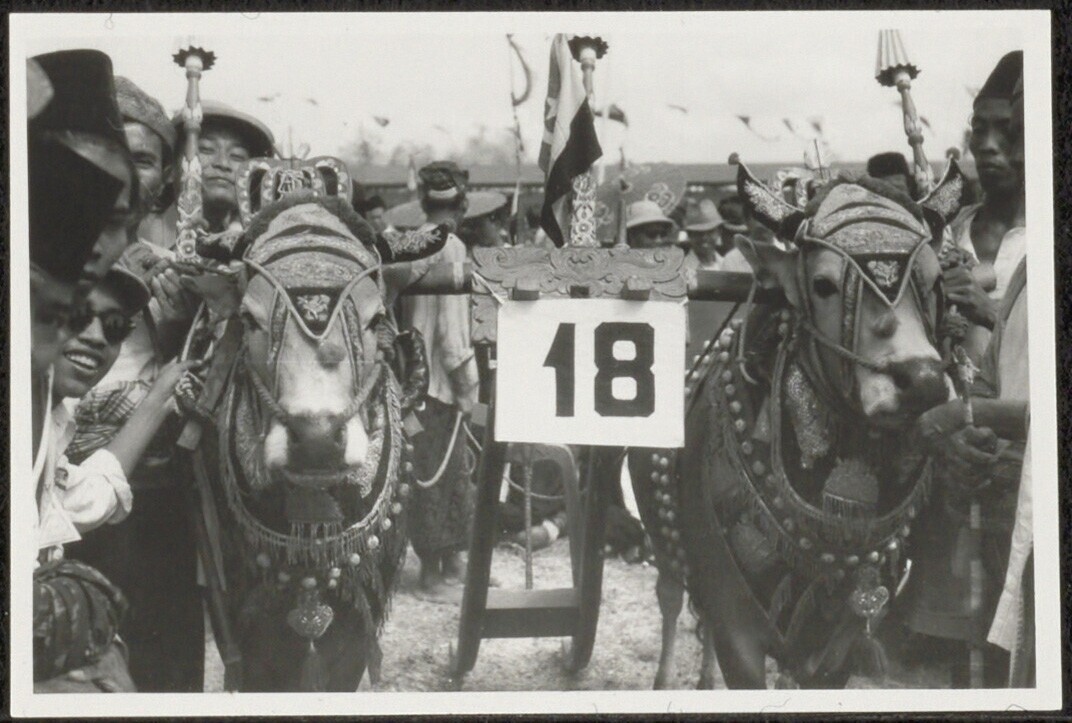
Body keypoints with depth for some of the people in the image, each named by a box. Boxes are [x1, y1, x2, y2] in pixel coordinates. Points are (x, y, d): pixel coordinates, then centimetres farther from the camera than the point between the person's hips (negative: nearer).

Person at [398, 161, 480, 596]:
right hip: (441, 377, -7)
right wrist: (467, 384, -12)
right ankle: (435, 565, 7)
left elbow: (403, 315, 10)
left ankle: (448, 561, 21)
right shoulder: (451, 248, -14)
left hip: (416, 375, 7)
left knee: (436, 471, 14)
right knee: (438, 472, 0)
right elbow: (450, 324, -18)